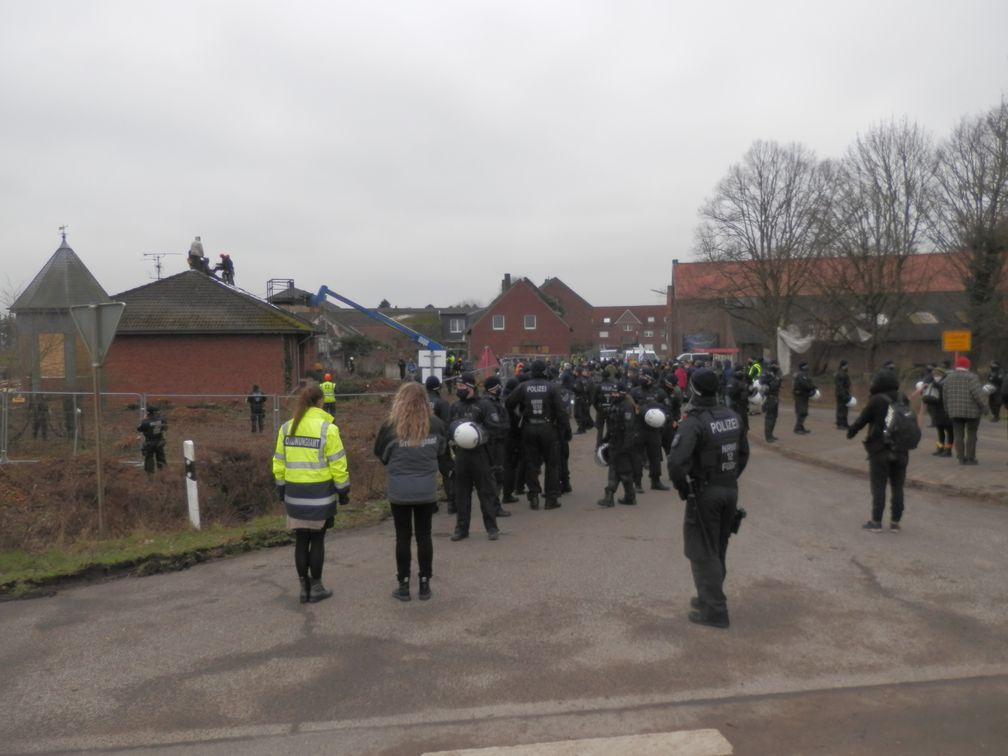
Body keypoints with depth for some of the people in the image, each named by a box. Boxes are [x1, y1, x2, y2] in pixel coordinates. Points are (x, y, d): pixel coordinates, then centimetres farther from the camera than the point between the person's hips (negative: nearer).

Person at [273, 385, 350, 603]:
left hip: (295, 493, 4)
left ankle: (304, 587, 18)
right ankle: (316, 587, 14)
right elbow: (337, 463, -10)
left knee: (301, 540, 11)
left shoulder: (286, 428, 3)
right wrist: (343, 490, -1)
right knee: (317, 540, 6)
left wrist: (281, 488, 17)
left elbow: (279, 463, 7)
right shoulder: (327, 428, -11)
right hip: (320, 493, -4)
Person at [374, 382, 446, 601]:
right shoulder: (436, 424, -5)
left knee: (403, 537, 9)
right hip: (427, 489, 2)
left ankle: (404, 585, 16)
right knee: (424, 535, 12)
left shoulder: (391, 426, -12)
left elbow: (380, 454, 1)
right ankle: (425, 585, 19)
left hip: (399, 490, -2)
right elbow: (441, 451, 11)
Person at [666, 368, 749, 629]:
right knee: (718, 549, 20)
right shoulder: (733, 417, 2)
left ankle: (714, 610, 9)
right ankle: (710, 597, 33)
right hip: (731, 490, 7)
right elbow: (743, 454, 13)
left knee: (703, 552, 5)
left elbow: (676, 463, -29)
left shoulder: (693, 422, -21)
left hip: (705, 493, -7)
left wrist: (682, 488, -12)